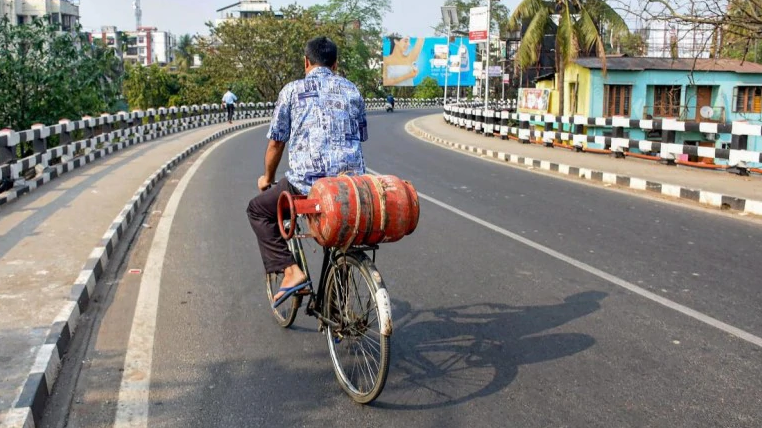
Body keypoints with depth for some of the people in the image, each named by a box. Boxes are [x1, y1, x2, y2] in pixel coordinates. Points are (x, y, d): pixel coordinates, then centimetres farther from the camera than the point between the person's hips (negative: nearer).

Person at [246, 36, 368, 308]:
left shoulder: (293, 90, 6)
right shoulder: (352, 91, 16)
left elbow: (276, 143, 8)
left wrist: (267, 178, 25)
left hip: (307, 183, -4)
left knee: (258, 210, 20)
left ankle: (290, 271, 4)